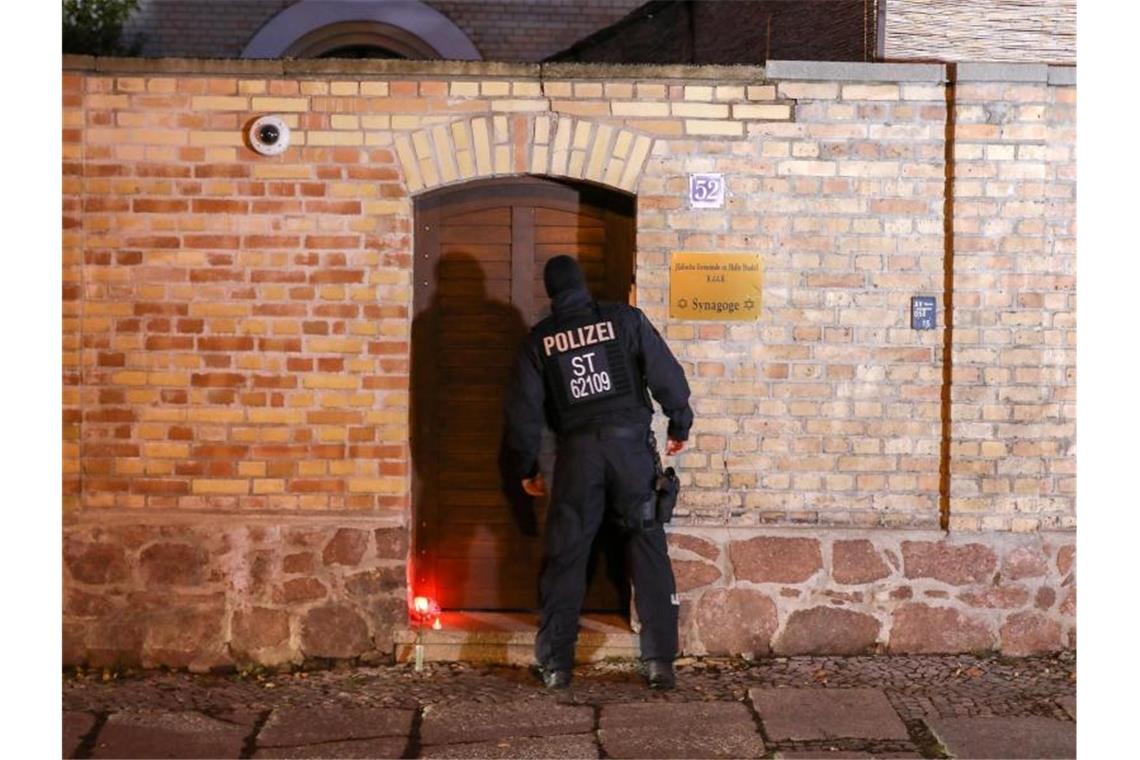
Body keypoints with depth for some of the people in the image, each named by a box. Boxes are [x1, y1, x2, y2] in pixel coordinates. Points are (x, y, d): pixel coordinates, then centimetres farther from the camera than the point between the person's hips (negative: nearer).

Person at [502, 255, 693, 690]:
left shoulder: (539, 340, 8)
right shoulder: (625, 319, 4)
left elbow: (523, 410, 9)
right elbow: (667, 375, 1)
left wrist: (525, 469, 18)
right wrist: (680, 426, 15)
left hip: (577, 450, 1)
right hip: (631, 442, -1)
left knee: (564, 559, 7)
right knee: (649, 552, 5)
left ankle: (555, 665, 8)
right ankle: (660, 663, 3)